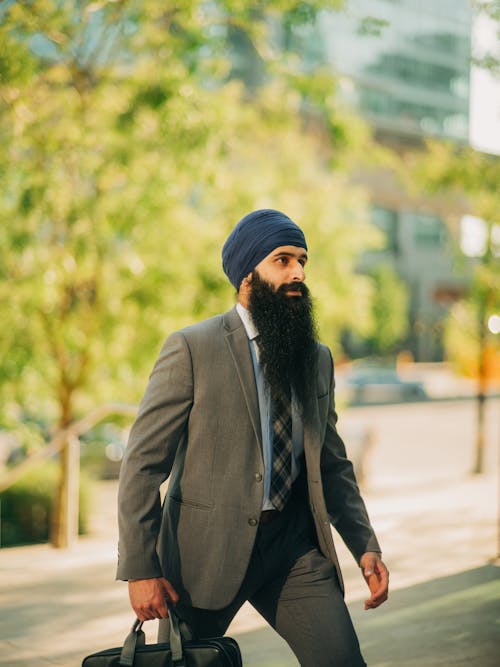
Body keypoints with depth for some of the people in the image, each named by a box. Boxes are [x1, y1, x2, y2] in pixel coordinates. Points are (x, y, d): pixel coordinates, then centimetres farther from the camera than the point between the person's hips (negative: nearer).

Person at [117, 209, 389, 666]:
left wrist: (365, 545, 5)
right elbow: (142, 463, -9)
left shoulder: (318, 358, 11)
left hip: (296, 549, 4)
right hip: (206, 549, -4)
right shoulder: (191, 349, -7)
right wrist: (140, 569, -15)